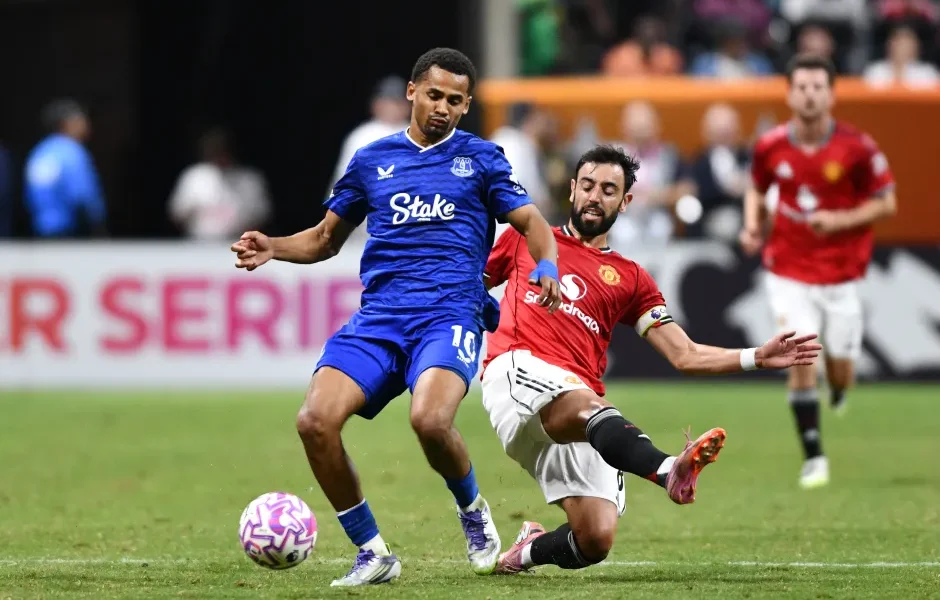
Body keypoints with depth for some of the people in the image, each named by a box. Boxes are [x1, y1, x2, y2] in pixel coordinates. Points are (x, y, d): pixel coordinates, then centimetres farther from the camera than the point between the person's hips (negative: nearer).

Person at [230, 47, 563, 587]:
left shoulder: (480, 158, 11)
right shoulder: (373, 160, 17)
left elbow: (533, 224, 7)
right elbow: (326, 239, 24)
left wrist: (546, 266, -15)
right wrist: (273, 249, 4)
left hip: (450, 315, -3)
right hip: (378, 317, 3)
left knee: (430, 420, -32)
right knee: (316, 421, -19)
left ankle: (473, 512, 3)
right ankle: (373, 554, -2)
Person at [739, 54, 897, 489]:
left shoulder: (856, 148, -12)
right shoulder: (770, 147, -5)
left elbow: (886, 204, -5)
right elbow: (757, 189, 15)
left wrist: (840, 220, -19)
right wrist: (753, 226, -3)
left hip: (841, 274, 0)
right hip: (788, 273, 1)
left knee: (840, 372, 4)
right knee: (801, 362, -11)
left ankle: (837, 392, 45)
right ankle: (813, 458, 3)